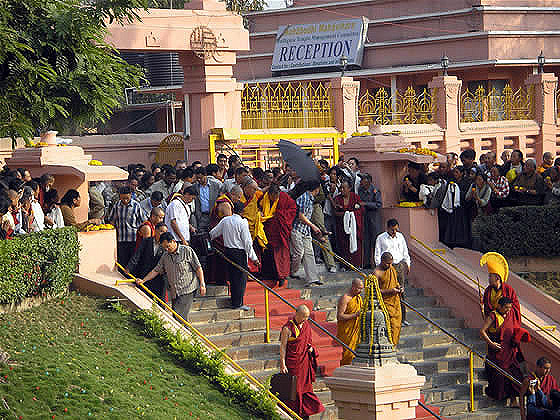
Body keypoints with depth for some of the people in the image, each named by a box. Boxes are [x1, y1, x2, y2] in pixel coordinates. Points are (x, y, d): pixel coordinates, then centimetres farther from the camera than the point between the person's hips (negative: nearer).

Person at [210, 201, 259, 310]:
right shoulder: (242, 222, -15)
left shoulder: (225, 220, 2)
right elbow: (247, 242, -14)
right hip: (240, 252, -6)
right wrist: (253, 257, -6)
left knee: (232, 277, 16)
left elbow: (213, 233, 16)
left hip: (228, 251, 6)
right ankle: (238, 303, 2)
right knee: (241, 278, 1)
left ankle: (234, 301, 23)